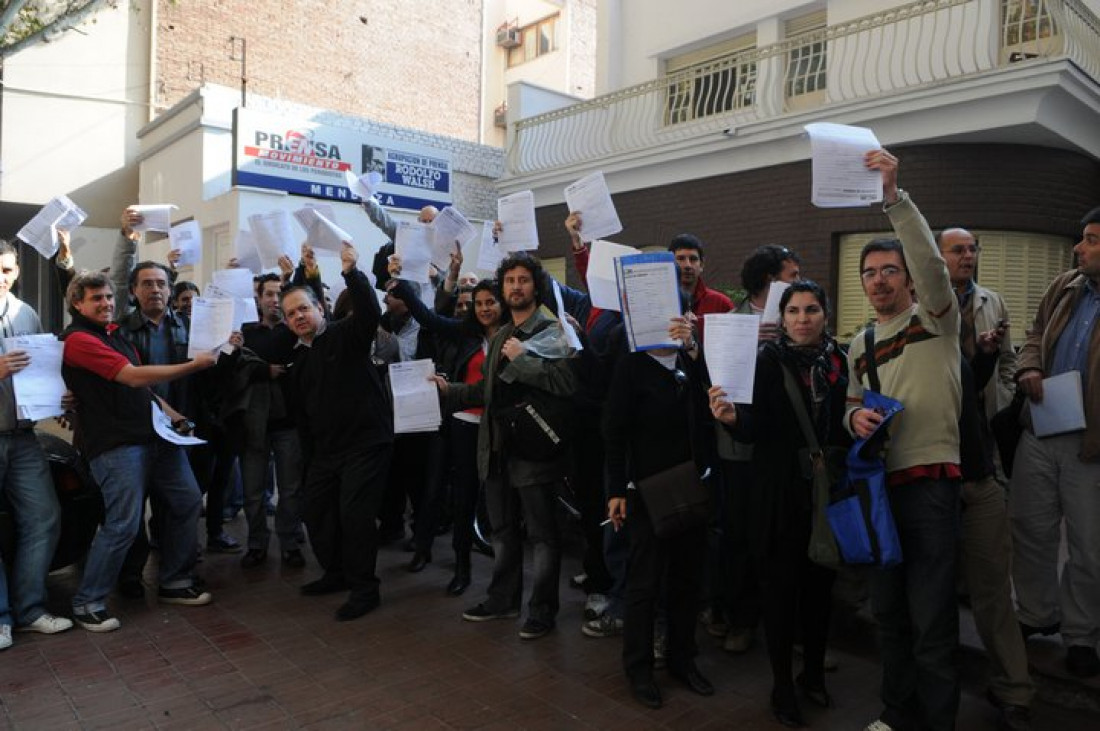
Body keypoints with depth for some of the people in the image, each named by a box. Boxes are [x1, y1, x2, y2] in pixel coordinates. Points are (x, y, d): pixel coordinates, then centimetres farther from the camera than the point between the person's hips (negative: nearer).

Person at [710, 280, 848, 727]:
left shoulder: (840, 361, 5)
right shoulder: (768, 361, -7)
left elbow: (849, 426, 10)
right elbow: (755, 429, -15)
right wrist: (732, 417, -34)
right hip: (781, 496, -4)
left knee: (820, 584, 15)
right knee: (781, 586, 5)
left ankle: (814, 673, 35)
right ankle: (782, 685, 22)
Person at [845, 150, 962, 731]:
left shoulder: (936, 320, 0)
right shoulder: (859, 347, 16)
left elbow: (931, 263, -18)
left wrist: (894, 197, -26)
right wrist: (855, 416, -5)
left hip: (930, 482, -6)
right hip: (878, 482, 6)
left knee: (932, 617, -4)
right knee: (888, 610, 15)